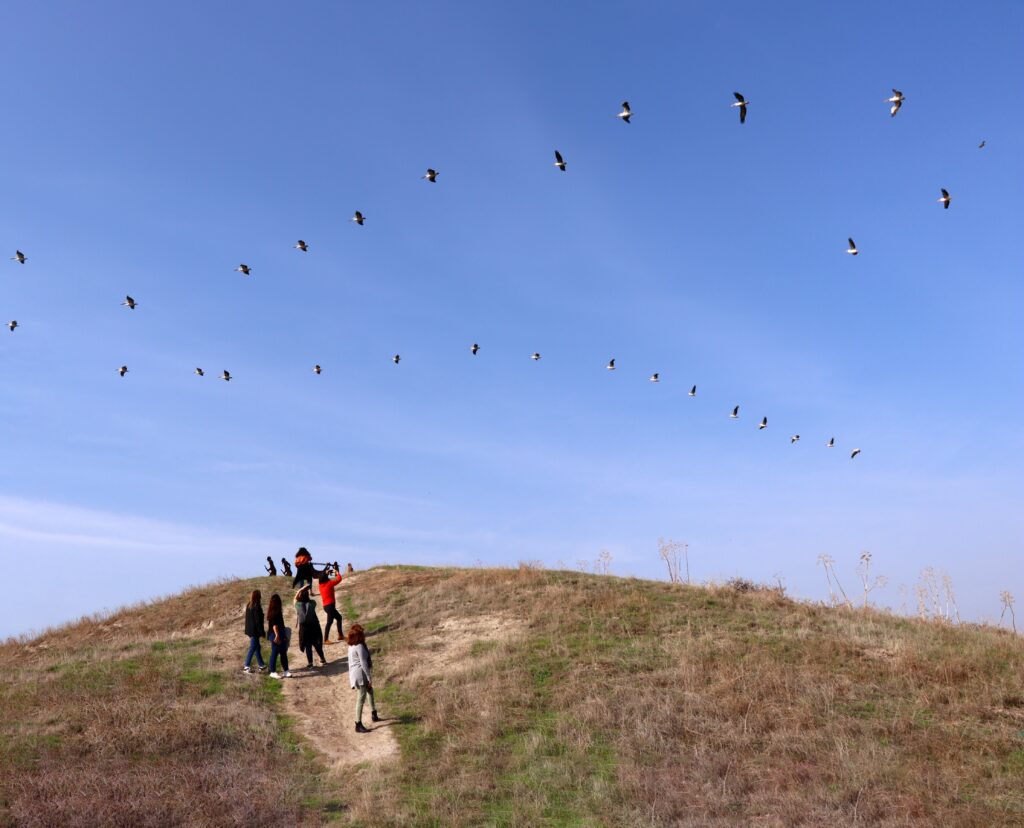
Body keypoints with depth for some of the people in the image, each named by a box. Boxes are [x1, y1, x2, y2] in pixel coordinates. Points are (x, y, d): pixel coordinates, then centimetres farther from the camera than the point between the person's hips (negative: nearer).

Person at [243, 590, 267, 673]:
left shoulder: (249, 606, 8)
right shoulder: (256, 607, -19)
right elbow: (258, 621, -19)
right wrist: (262, 632, -12)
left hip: (250, 630, 9)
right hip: (255, 631, -9)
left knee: (257, 647, 16)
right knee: (252, 648, -2)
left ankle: (261, 665, 23)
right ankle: (246, 667, 1)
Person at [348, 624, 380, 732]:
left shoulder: (351, 646, 9)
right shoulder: (359, 646, -21)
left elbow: (350, 661, 16)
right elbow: (363, 663, -21)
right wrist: (369, 678, -17)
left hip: (354, 672, 10)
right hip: (360, 673, -10)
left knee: (370, 691, 26)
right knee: (361, 698, -6)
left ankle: (374, 715, 38)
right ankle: (358, 725, -4)